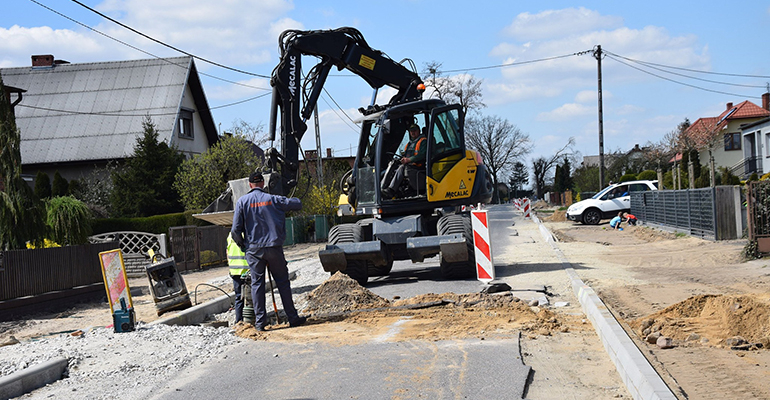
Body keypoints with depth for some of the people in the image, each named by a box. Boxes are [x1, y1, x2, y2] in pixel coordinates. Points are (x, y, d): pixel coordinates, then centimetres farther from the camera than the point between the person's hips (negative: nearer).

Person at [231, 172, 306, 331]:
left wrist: (241, 244, 13)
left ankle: (260, 321, 2)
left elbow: (236, 230, -4)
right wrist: (287, 201, 27)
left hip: (253, 249, 0)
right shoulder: (273, 199, 0)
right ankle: (293, 318, 10)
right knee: (283, 282, 7)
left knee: (257, 283, 6)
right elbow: (297, 204, 7)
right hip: (274, 247, 0)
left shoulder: (242, 201, -1)